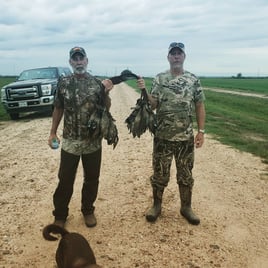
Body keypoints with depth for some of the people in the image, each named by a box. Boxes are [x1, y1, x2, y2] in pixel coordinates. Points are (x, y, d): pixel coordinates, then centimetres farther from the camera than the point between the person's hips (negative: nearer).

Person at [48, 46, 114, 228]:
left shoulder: (97, 83, -1)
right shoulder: (63, 83, 2)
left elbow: (106, 108, 5)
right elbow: (58, 109, 9)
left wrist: (106, 93, -13)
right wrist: (53, 132, 8)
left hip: (94, 141, 1)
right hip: (70, 141, 0)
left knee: (92, 178, 11)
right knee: (65, 179, 6)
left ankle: (88, 210, 31)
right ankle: (60, 215, 22)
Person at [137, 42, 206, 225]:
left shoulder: (193, 80, 2)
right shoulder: (159, 79, 1)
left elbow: (200, 106, 3)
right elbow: (152, 105, -2)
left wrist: (201, 131, -2)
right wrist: (143, 90, -18)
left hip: (186, 137, 1)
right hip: (163, 137, 0)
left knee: (186, 175, 12)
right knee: (160, 174, 9)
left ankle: (186, 207, 28)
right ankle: (156, 205, 27)